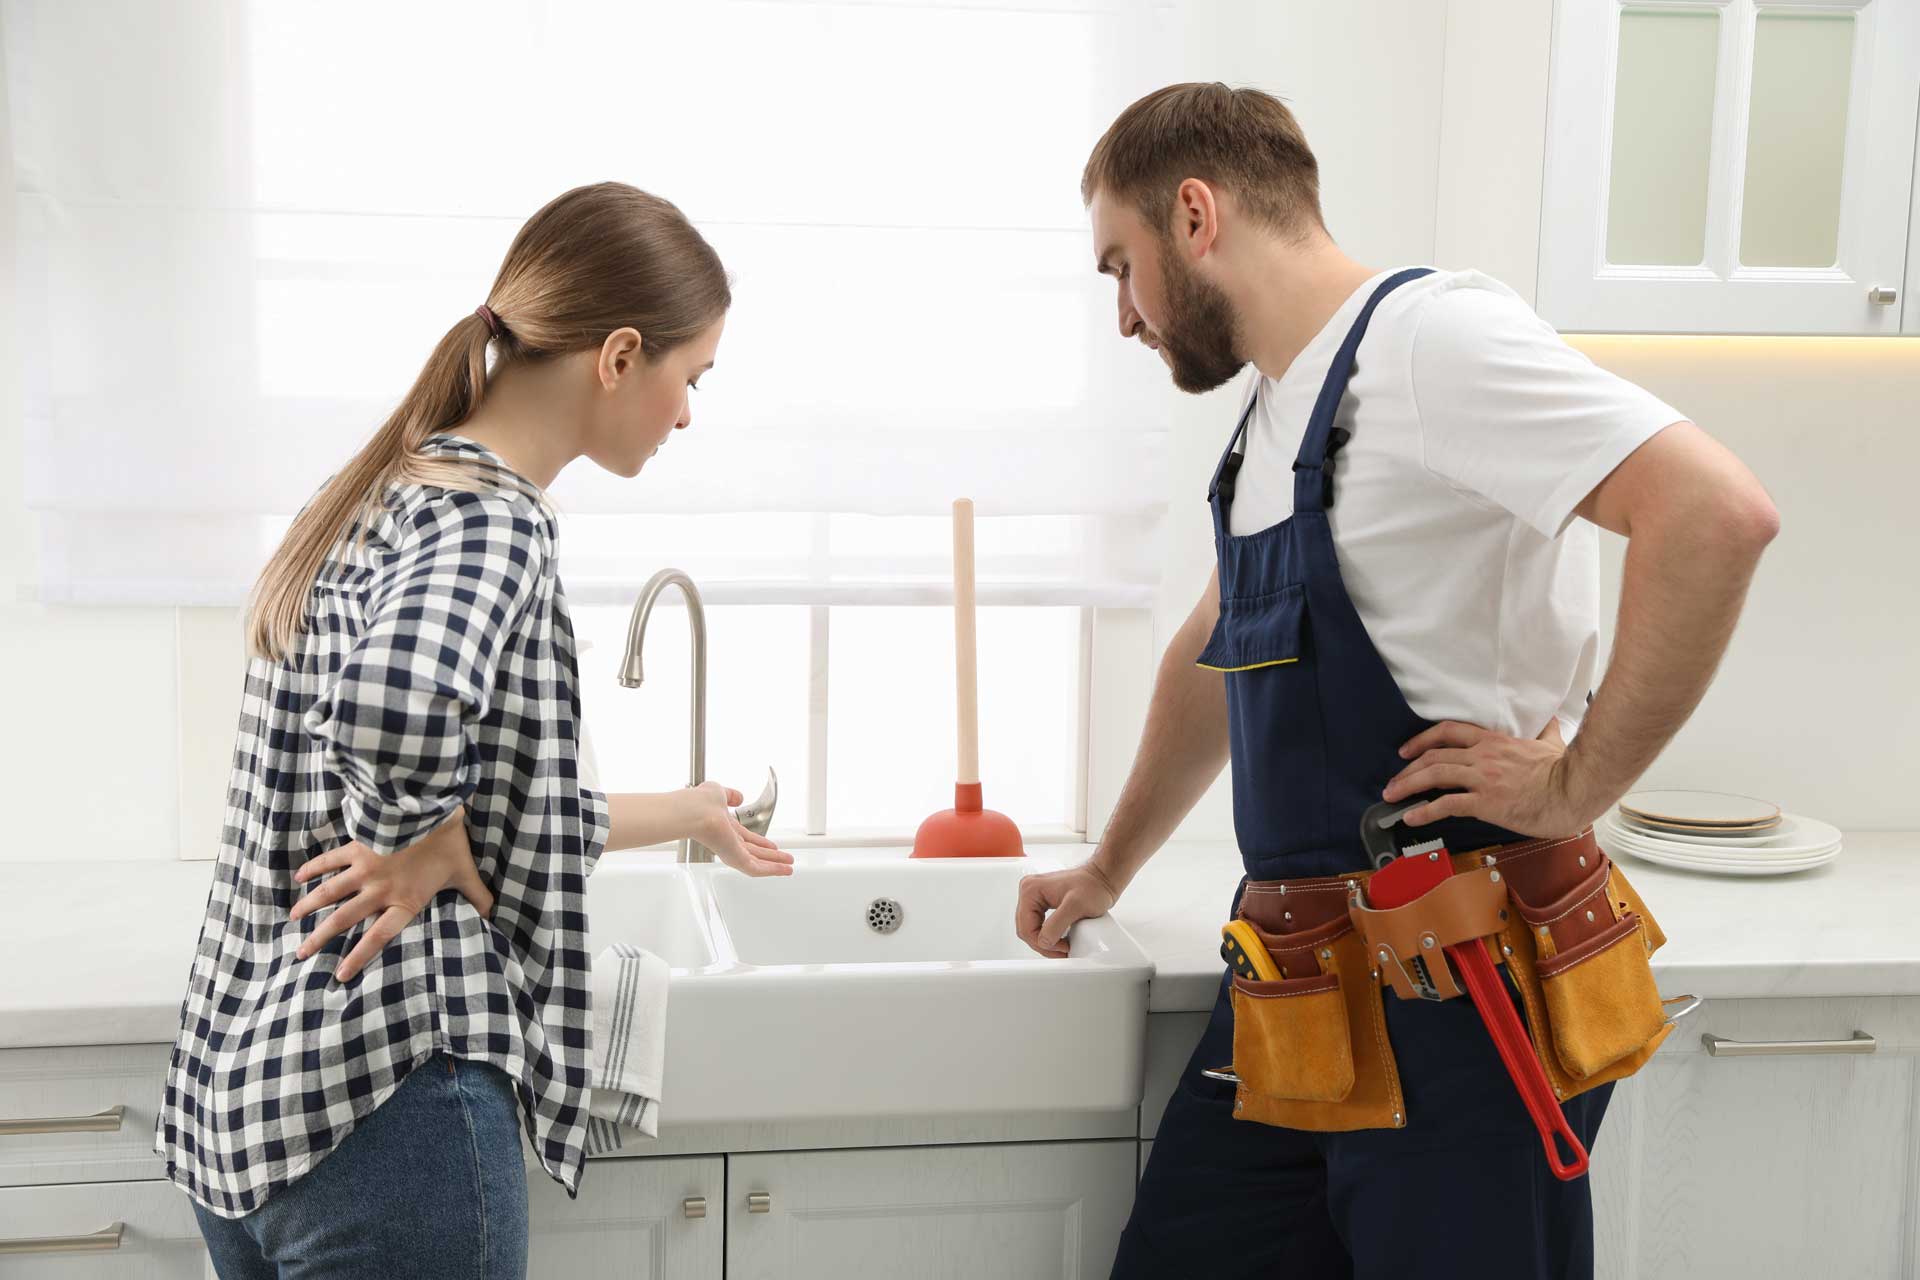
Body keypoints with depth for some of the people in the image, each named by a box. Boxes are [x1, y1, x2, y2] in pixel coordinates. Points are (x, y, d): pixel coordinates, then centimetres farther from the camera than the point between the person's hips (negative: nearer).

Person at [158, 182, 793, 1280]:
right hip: (386, 1100, -9)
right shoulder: (491, 518, -15)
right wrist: (438, 853, -19)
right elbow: (396, 699, -38)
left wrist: (683, 815, 32)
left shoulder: (387, 497, 13)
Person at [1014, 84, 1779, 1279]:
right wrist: (1108, 871, 34)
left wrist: (1575, 788, -19)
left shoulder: (1431, 334, -14)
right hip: (1297, 975, 8)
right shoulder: (1273, 413, 15)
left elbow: (1719, 512, -26)